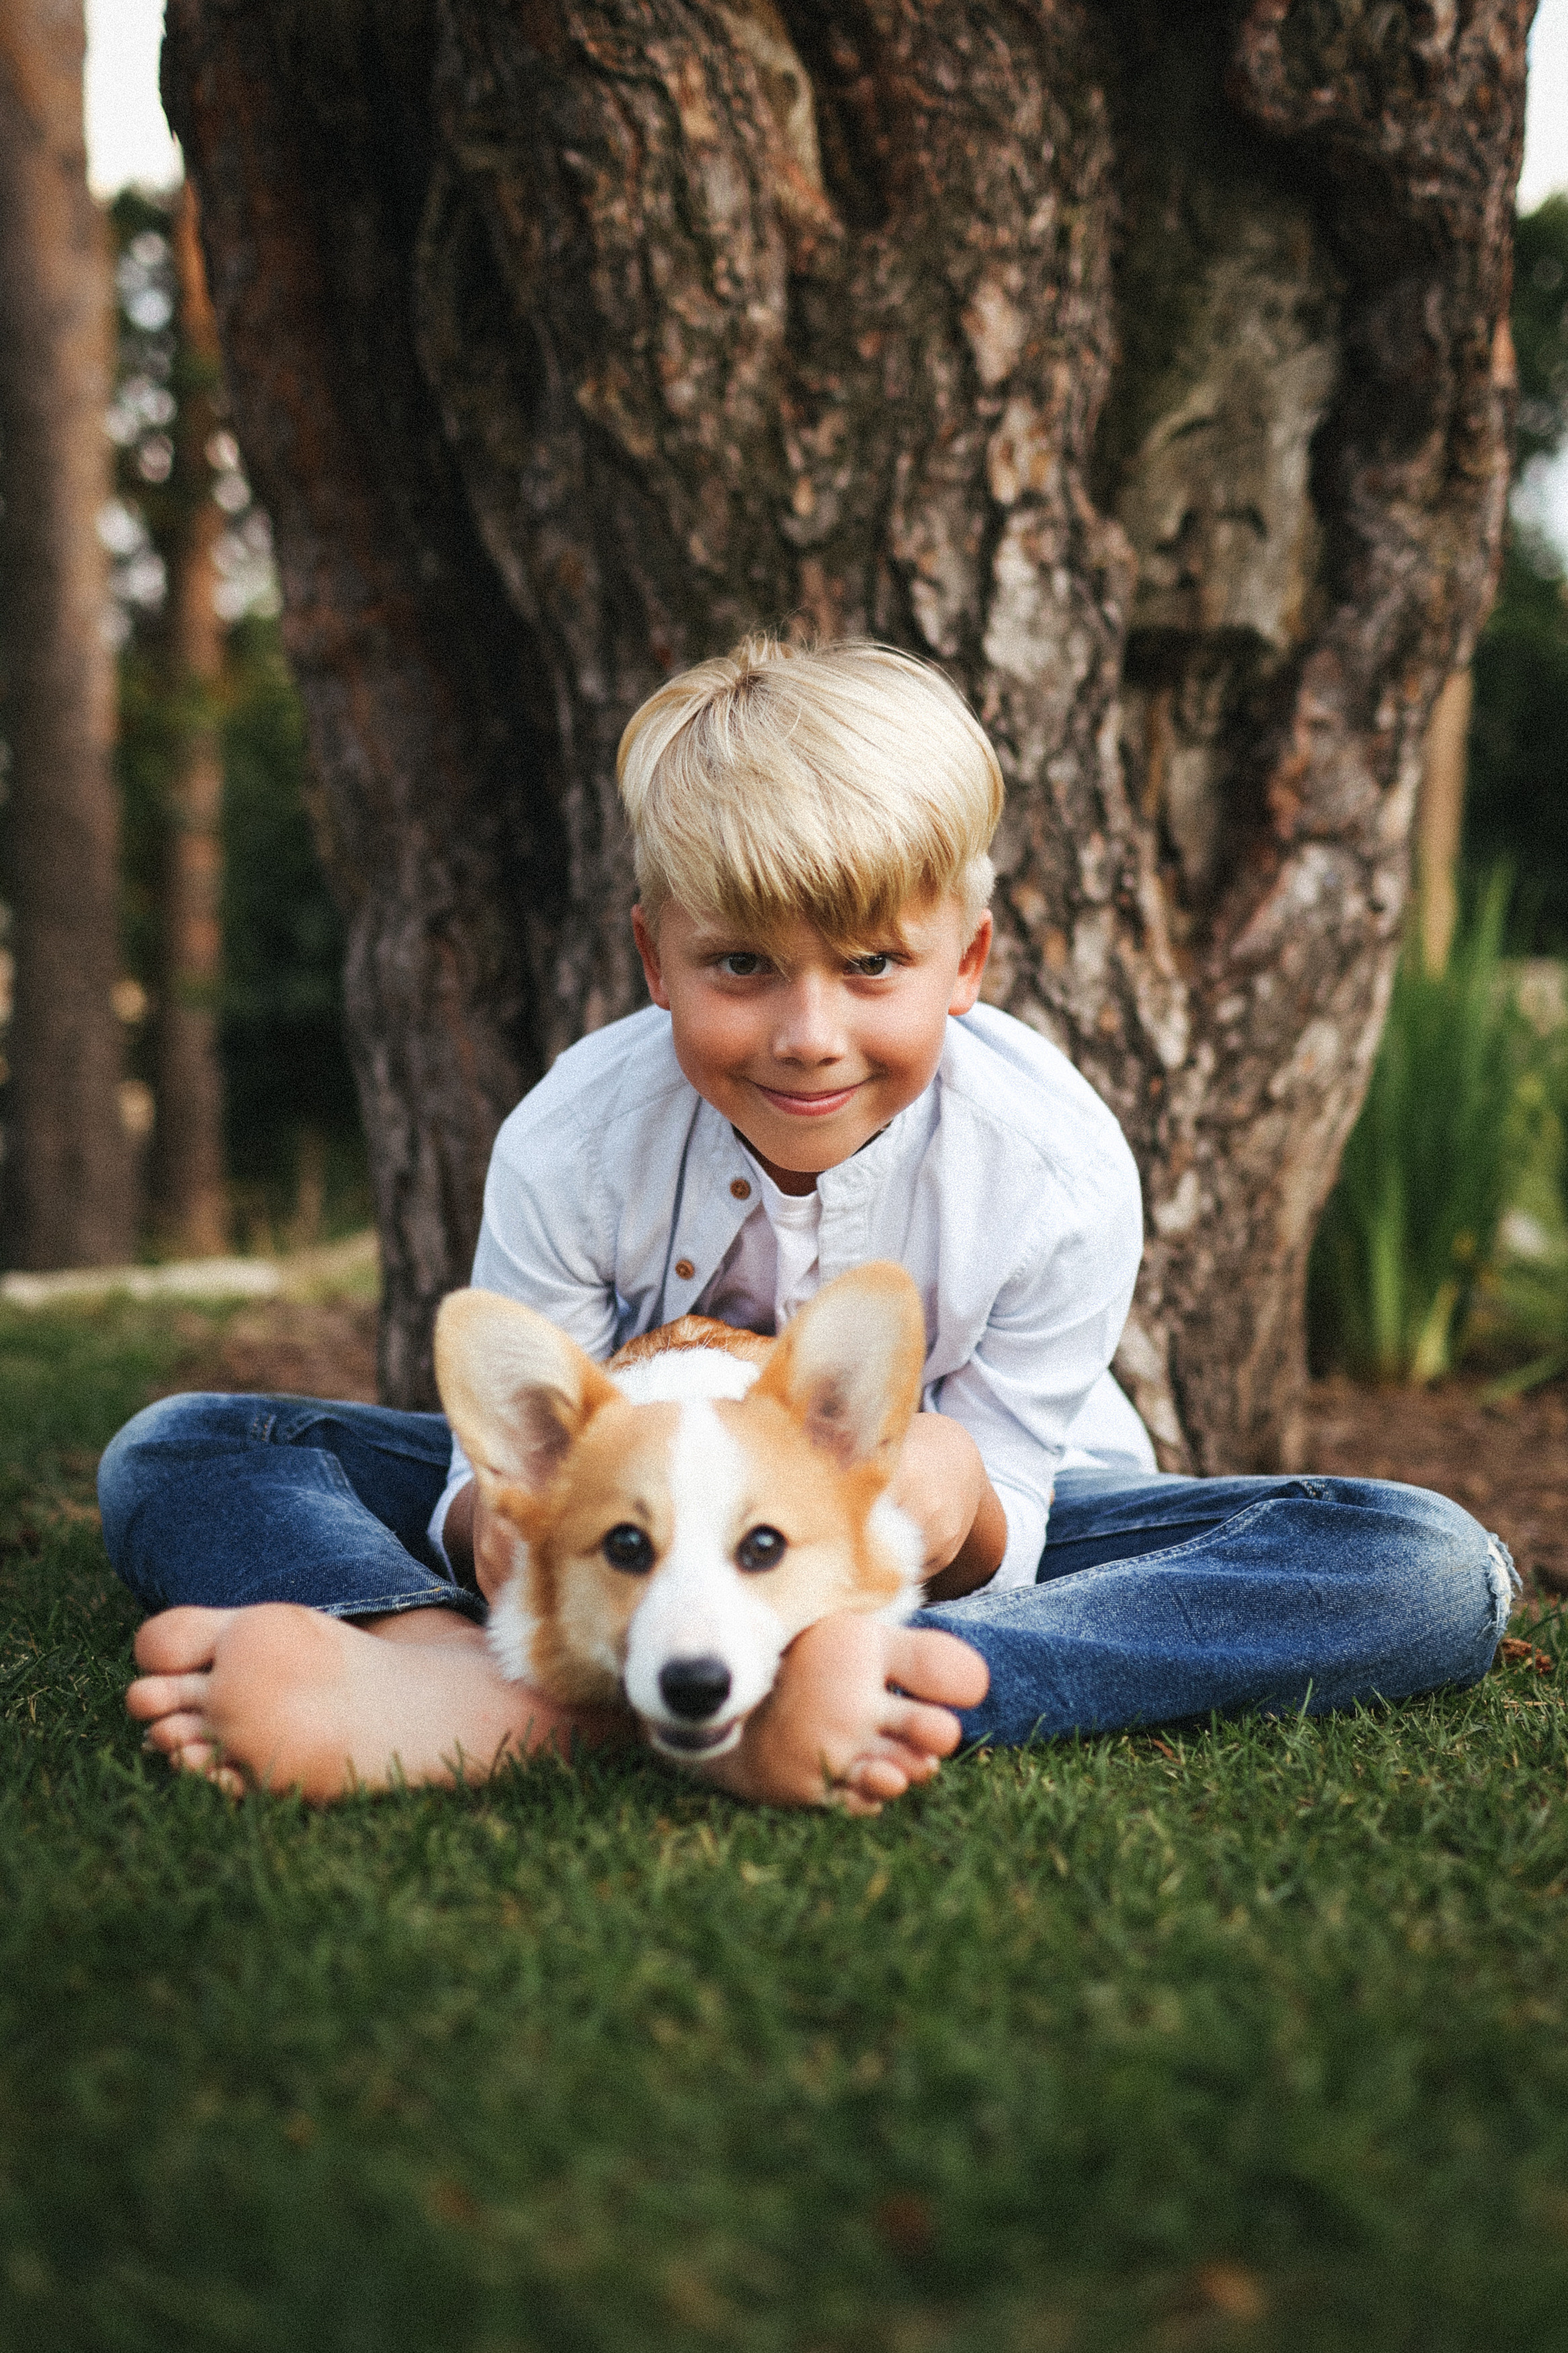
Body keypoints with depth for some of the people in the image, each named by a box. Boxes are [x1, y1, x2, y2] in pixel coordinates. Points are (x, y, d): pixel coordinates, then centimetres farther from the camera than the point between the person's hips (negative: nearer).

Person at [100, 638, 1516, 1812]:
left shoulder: (1058, 1172, -23)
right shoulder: (574, 1143, -20)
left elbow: (999, 1538, -18)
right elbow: (499, 1458, -17)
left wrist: (954, 1507, -43)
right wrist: (502, 1523, -42)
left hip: (932, 1563, 0)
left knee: (1430, 1567, -28)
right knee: (180, 1454, -15)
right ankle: (454, 1680, -51)